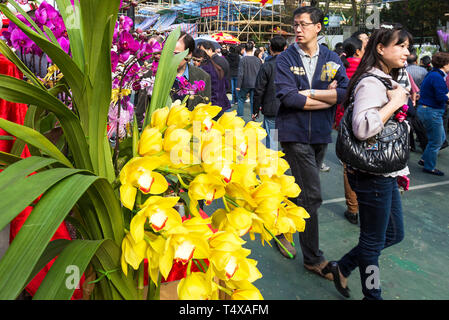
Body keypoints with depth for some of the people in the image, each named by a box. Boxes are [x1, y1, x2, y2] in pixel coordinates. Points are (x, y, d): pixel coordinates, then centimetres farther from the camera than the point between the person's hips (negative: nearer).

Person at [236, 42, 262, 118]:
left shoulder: (243, 59, -12)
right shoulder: (258, 60, -1)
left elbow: (240, 74, -14)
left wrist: (238, 85, -9)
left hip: (245, 84, -3)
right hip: (255, 84, 3)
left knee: (241, 99, 14)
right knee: (253, 101, 9)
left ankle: (239, 115, 15)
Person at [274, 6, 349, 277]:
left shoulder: (332, 59, 6)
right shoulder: (285, 59, -3)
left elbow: (346, 91, -8)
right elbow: (288, 97, -17)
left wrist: (309, 93, -15)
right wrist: (329, 98, -12)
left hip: (321, 133, 5)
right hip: (295, 133, -4)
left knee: (303, 189, 16)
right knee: (312, 195, -7)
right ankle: (313, 258, 7)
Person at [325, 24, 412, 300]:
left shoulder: (388, 80, 14)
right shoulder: (372, 83, -18)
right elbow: (362, 127, -35)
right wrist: (394, 103, -23)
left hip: (387, 172, 10)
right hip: (372, 174, -10)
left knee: (395, 233, 19)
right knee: (374, 241, 7)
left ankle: (342, 268, 32)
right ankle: (372, 295, 28)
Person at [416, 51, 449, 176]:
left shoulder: (432, 74, 13)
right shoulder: (437, 77, -19)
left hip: (425, 109, 10)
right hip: (431, 112, -10)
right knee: (436, 141, 1)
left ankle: (424, 159, 27)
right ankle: (429, 167, 13)